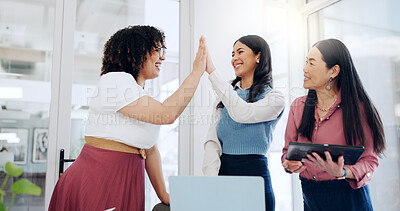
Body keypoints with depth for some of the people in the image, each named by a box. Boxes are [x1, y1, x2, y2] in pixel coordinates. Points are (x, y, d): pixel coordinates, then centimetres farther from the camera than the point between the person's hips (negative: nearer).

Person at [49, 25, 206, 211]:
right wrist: (196, 73, -15)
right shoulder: (114, 80, -14)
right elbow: (166, 114, -24)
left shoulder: (142, 96, 15)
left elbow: (150, 150, 14)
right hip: (97, 180, -8)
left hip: (127, 184, 9)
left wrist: (163, 194, 10)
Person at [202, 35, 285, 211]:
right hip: (222, 170, 4)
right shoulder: (226, 95, 11)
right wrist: (212, 177, -14)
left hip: (254, 173, -4)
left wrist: (212, 72, -19)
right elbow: (212, 140, 1)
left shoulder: (275, 99, -3)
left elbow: (241, 113, -23)